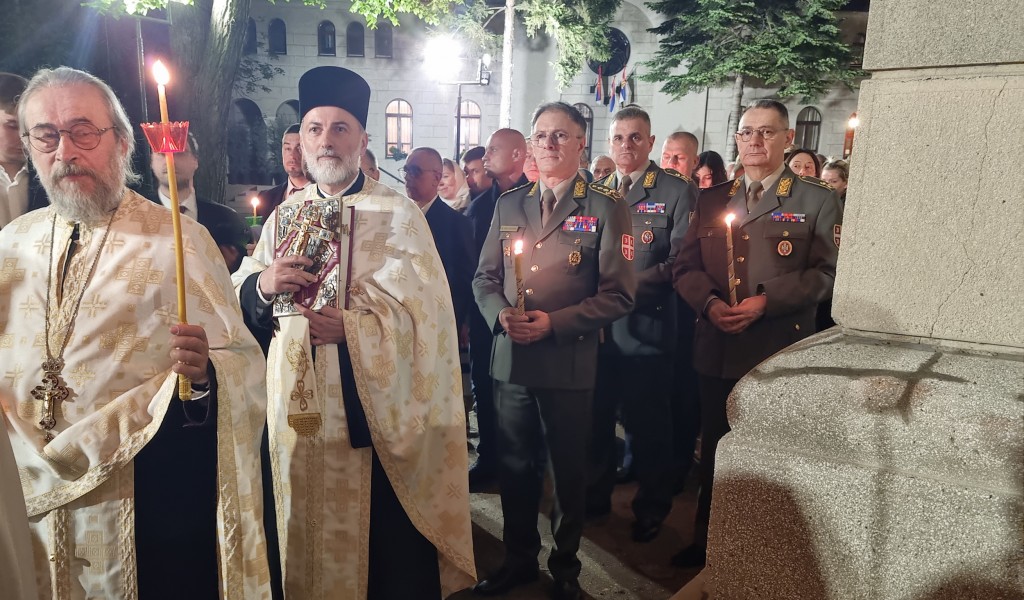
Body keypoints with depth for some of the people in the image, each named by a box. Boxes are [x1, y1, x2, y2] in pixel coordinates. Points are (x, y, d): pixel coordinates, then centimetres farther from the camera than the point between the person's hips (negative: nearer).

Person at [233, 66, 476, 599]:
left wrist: (351, 327, -26)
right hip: (300, 411, 5)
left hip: (376, 409, -4)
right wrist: (263, 285, -13)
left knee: (392, 549, 6)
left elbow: (421, 313, -14)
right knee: (312, 539, 16)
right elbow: (240, 298, 8)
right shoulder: (285, 216, 10)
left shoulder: (398, 214, -5)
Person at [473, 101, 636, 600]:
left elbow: (618, 294, -9)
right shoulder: (509, 204, 9)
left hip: (570, 363, -3)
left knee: (568, 469, 13)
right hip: (509, 358, 4)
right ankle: (519, 558, 38)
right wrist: (500, 313, -11)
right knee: (514, 465, 16)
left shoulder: (606, 208, -5)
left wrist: (554, 323, -18)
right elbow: (484, 277, 10)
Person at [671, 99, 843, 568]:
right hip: (716, 350, 3)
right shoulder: (712, 200, 13)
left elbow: (827, 273, -8)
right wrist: (709, 302, -12)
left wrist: (766, 301, -18)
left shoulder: (818, 200, 1)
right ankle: (707, 541, 31)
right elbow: (686, 266, 7)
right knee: (715, 453, 14)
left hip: (780, 353, -3)